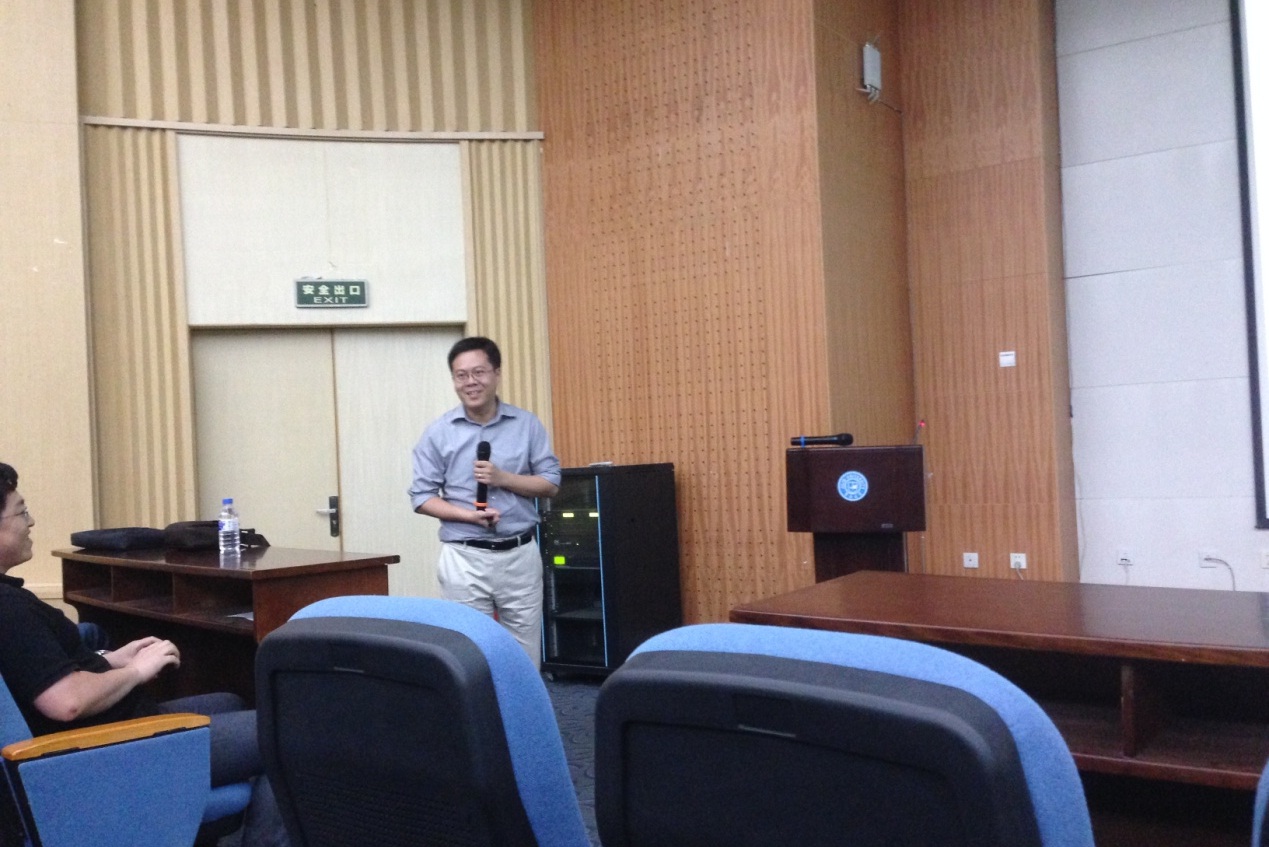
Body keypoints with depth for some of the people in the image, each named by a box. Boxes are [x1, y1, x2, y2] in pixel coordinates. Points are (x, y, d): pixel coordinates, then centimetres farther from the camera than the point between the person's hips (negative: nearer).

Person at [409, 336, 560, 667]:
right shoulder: (438, 433, 0)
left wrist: (503, 478, -13)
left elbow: (550, 483, 2)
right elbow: (422, 497, -1)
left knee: (525, 651, 7)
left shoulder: (527, 425, 2)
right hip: (464, 558, -1)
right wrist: (468, 515, -15)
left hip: (520, 554, 1)